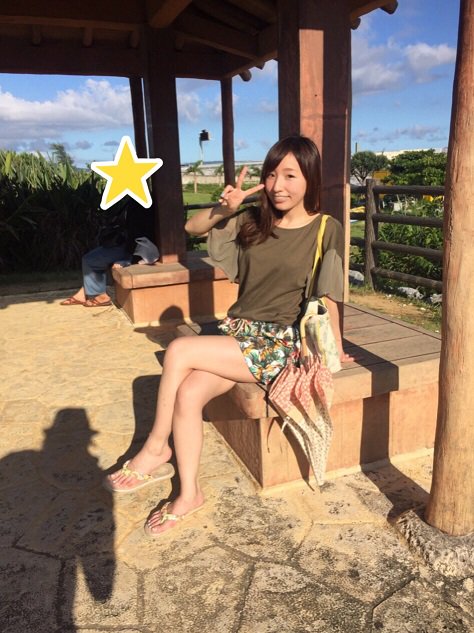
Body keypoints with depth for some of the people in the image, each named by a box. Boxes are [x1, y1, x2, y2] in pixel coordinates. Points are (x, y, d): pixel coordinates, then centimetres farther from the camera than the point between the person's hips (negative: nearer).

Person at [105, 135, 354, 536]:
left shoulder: (326, 230, -4)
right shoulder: (253, 221, 7)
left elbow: (327, 297, -3)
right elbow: (193, 227, 10)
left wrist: (336, 351, -4)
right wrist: (225, 209, -7)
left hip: (279, 342, -5)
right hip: (237, 332, 5)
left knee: (179, 351, -20)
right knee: (188, 394, -21)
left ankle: (156, 447, 0)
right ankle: (189, 494, -5)